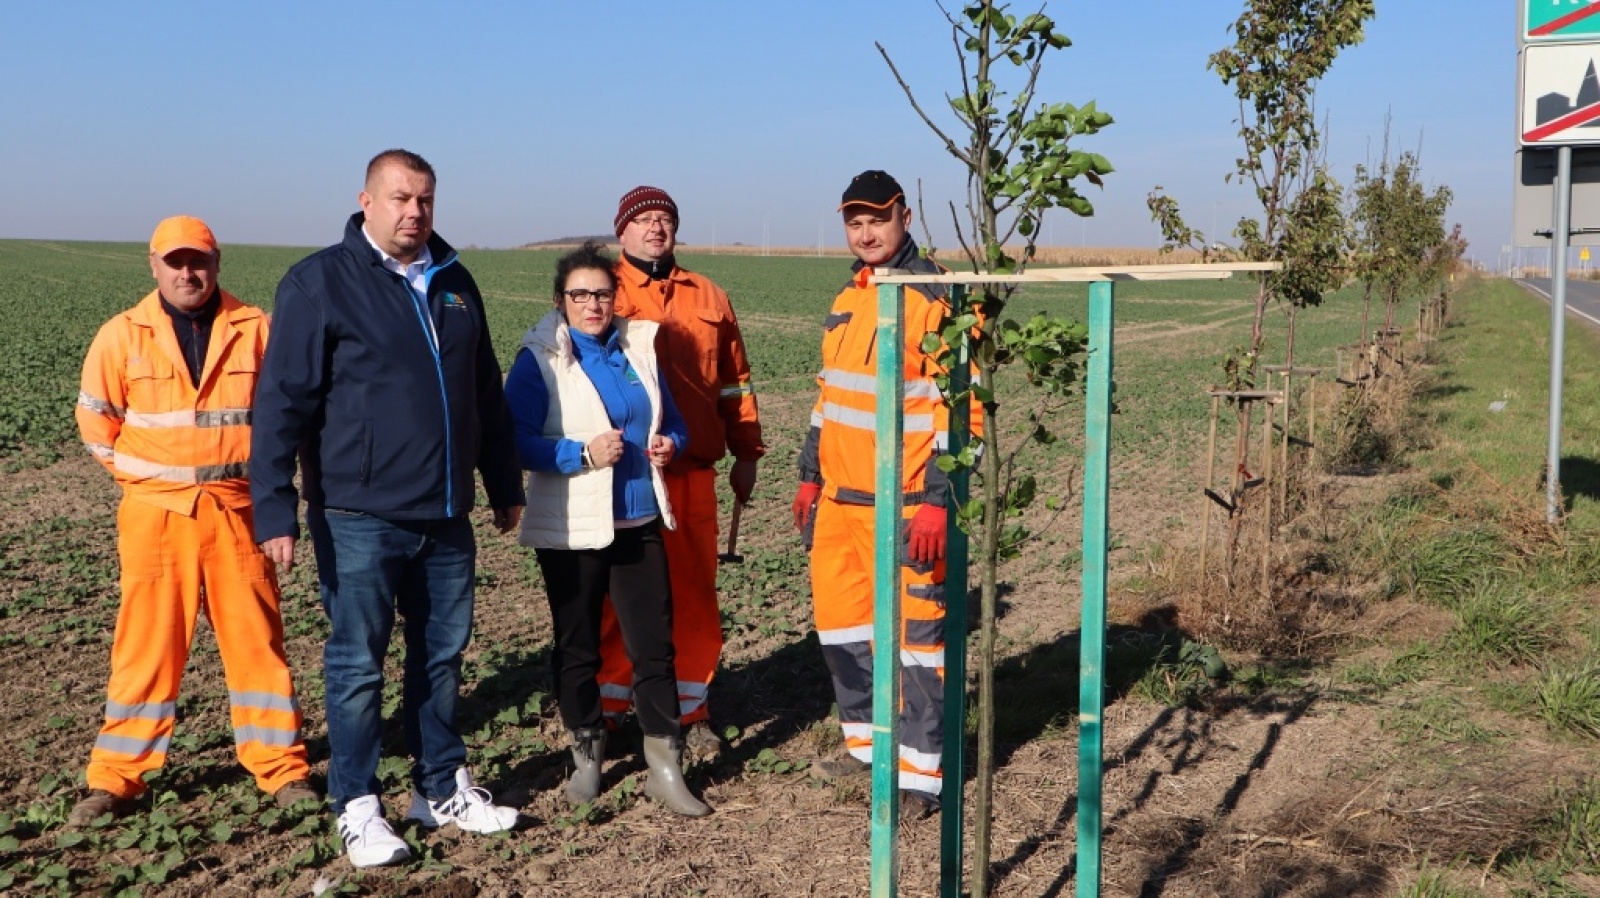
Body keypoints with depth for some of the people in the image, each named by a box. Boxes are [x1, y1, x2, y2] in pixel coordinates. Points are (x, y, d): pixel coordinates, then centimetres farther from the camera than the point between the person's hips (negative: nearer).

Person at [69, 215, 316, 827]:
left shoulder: (254, 330, 1)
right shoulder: (123, 336, 1)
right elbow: (96, 420, 9)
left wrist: (259, 468, 4)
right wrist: (140, 474, 6)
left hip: (237, 511, 0)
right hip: (156, 514, 0)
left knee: (255, 639, 5)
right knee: (146, 644, 4)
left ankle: (281, 769, 14)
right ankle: (116, 777, 16)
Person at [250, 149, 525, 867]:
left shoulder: (453, 282, 11)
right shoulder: (321, 282, -7)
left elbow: (486, 393, 18)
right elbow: (282, 402, -10)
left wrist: (504, 485, 19)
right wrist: (276, 510, -16)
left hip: (445, 516, 5)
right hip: (359, 517, -5)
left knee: (442, 655, 14)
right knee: (358, 662, 4)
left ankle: (442, 788, 28)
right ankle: (357, 807, 18)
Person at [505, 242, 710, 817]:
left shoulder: (641, 349, 8)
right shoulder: (539, 359, -5)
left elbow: (673, 421, 17)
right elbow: (518, 440, -11)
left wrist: (669, 444, -4)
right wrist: (584, 453, -21)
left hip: (640, 522, 3)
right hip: (571, 530, -3)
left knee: (654, 645, 2)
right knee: (577, 649, 10)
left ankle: (665, 767, 10)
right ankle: (587, 757, 28)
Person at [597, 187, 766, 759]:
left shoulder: (708, 298, 14)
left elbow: (734, 382, 18)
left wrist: (746, 453, 16)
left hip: (692, 473, 3)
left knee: (694, 594, 6)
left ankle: (691, 712, 18)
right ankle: (608, 709, 19)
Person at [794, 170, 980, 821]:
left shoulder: (934, 299, -10)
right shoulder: (847, 299, 15)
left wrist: (937, 500, -19)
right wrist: (810, 476, 21)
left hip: (903, 502, -8)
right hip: (838, 496, 8)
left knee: (913, 631, -1)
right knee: (839, 619, 15)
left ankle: (921, 773, 10)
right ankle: (866, 741, 32)